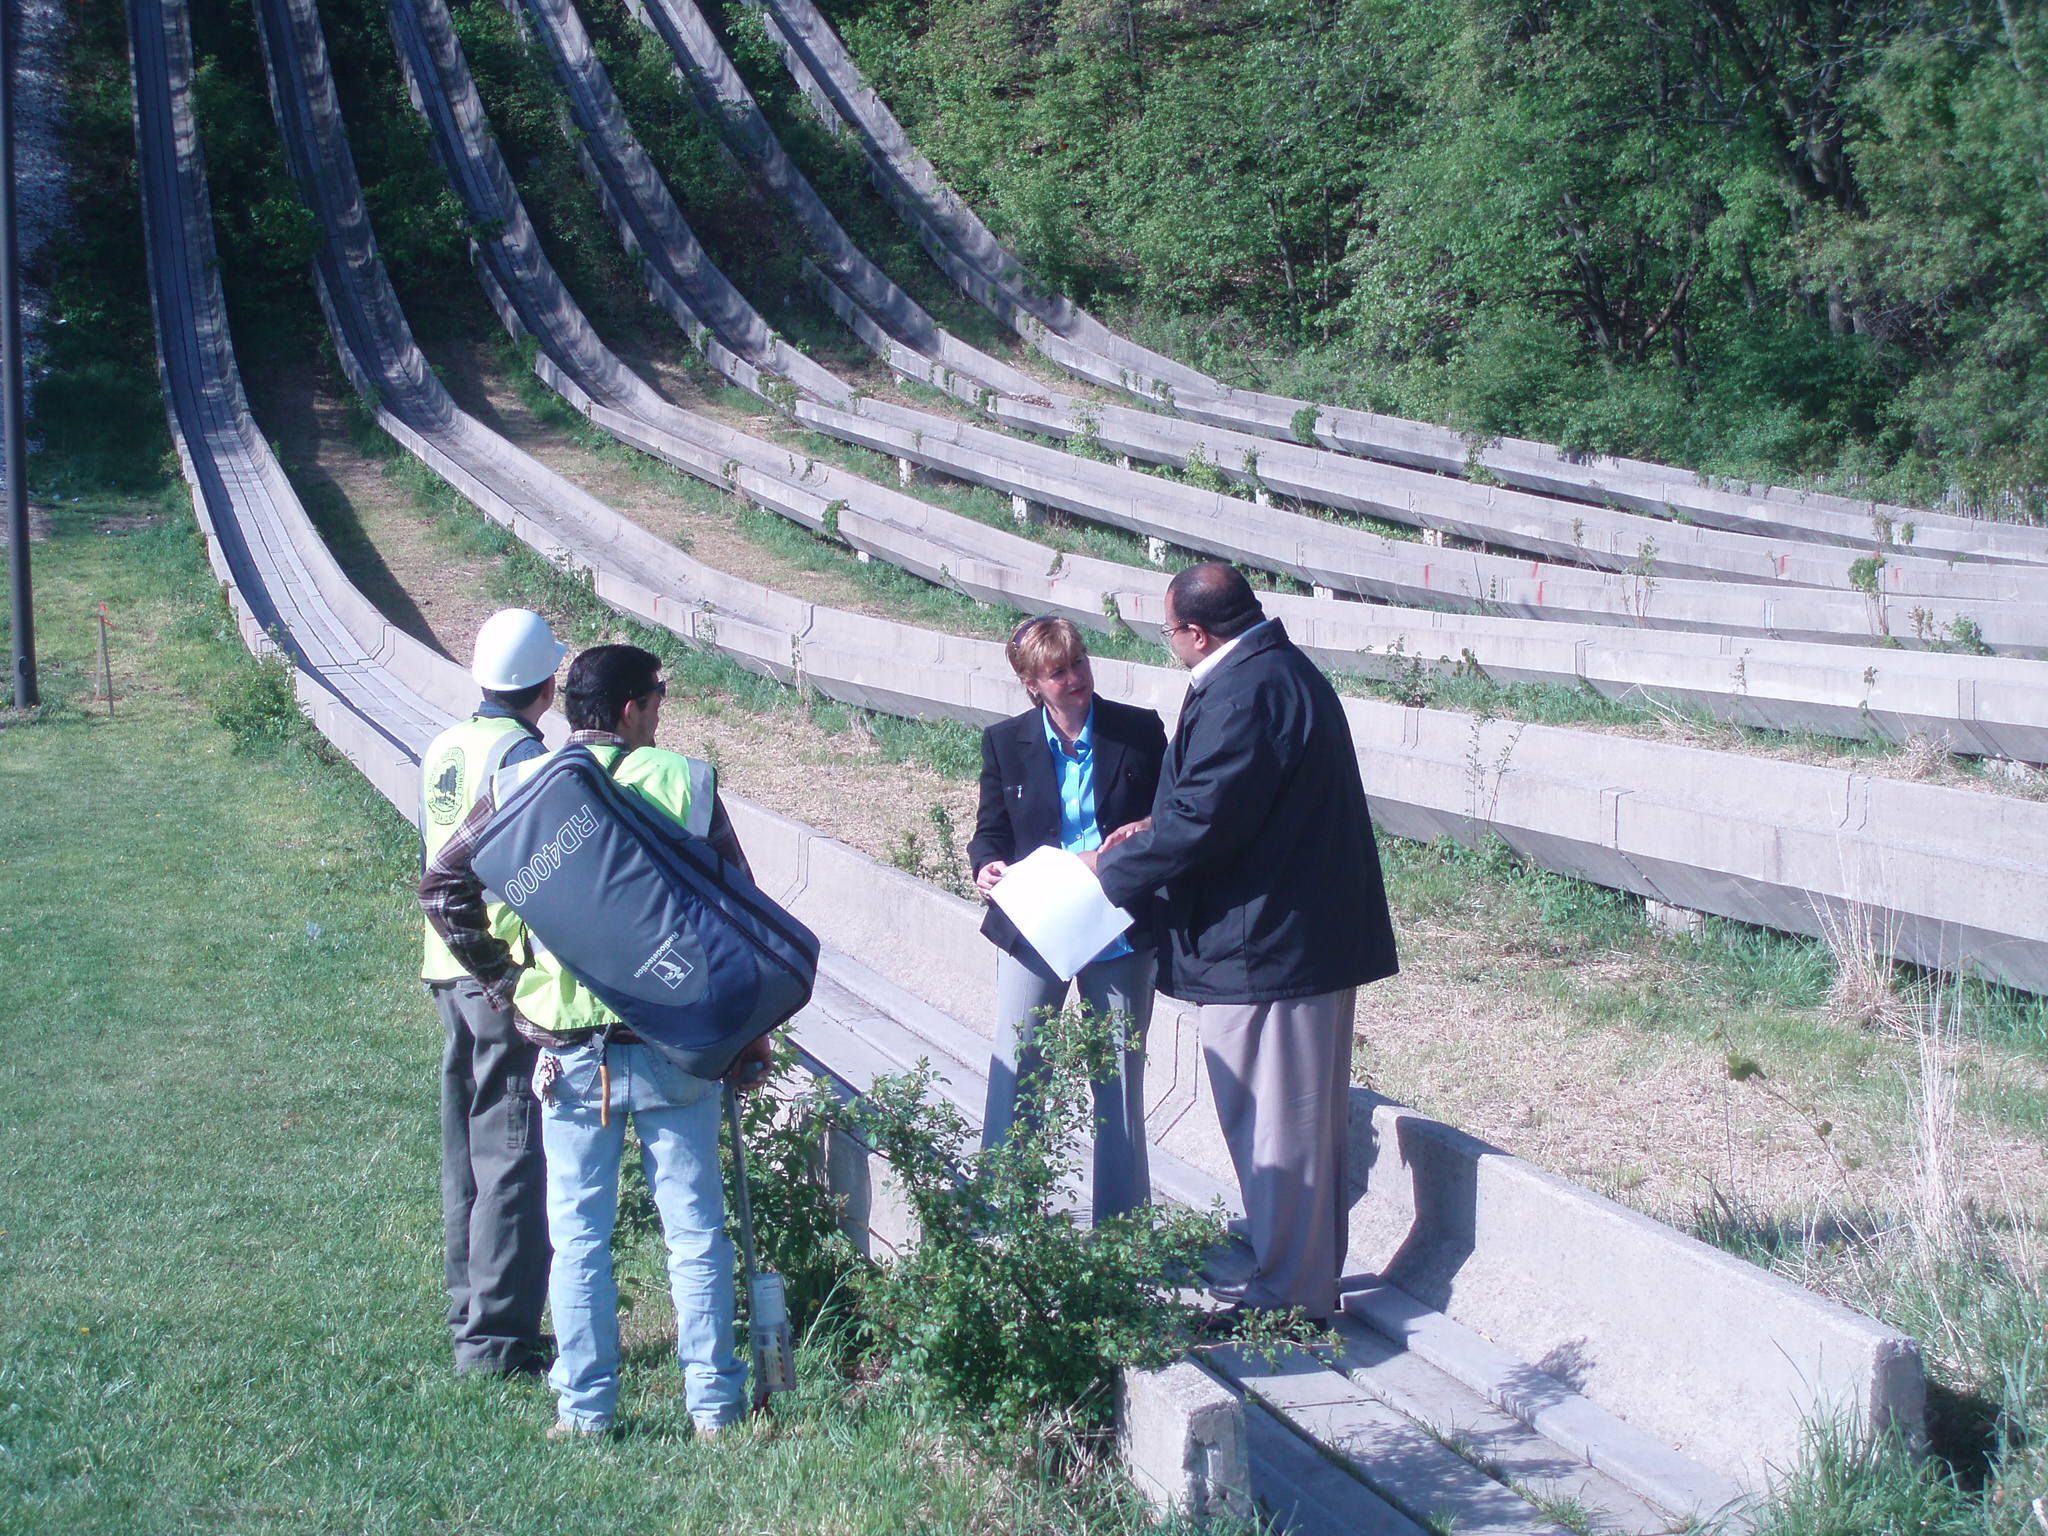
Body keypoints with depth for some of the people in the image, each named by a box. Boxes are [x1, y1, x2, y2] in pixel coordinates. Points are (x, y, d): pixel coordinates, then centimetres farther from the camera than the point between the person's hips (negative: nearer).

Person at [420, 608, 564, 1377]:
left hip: (447, 967, 9)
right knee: (514, 1158, -5)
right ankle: (497, 1335, -4)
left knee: (466, 1157, 14)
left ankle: (471, 1319, 22)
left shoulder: (440, 750, 12)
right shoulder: (520, 752, -14)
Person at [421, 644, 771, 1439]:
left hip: (570, 1051, 1)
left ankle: (585, 1408, 15)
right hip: (676, 1043, -1)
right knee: (696, 1230, 9)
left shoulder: (518, 788, 1)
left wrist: (502, 979, 5)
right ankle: (713, 1403, 13)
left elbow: (441, 886, -2)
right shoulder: (683, 781, -3)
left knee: (578, 1234, 11)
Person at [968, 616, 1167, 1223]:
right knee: (1012, 1079, 0)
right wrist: (986, 865, -15)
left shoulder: (1139, 731, -2)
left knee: (1120, 1083, 9)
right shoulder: (1005, 742, 0)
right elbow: (991, 829, 7)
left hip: (1120, 936, 0)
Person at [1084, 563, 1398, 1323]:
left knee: (1276, 1129, 0)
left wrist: (1112, 869, -10)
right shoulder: (1285, 670, 13)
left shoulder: (1244, 695, -22)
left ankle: (1288, 1297, 10)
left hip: (1266, 946, -11)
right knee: (1303, 1120, 19)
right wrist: (1155, 829, 14)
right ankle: (1311, 1281, 30)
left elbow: (1203, 823, -24)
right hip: (1312, 937, 11)